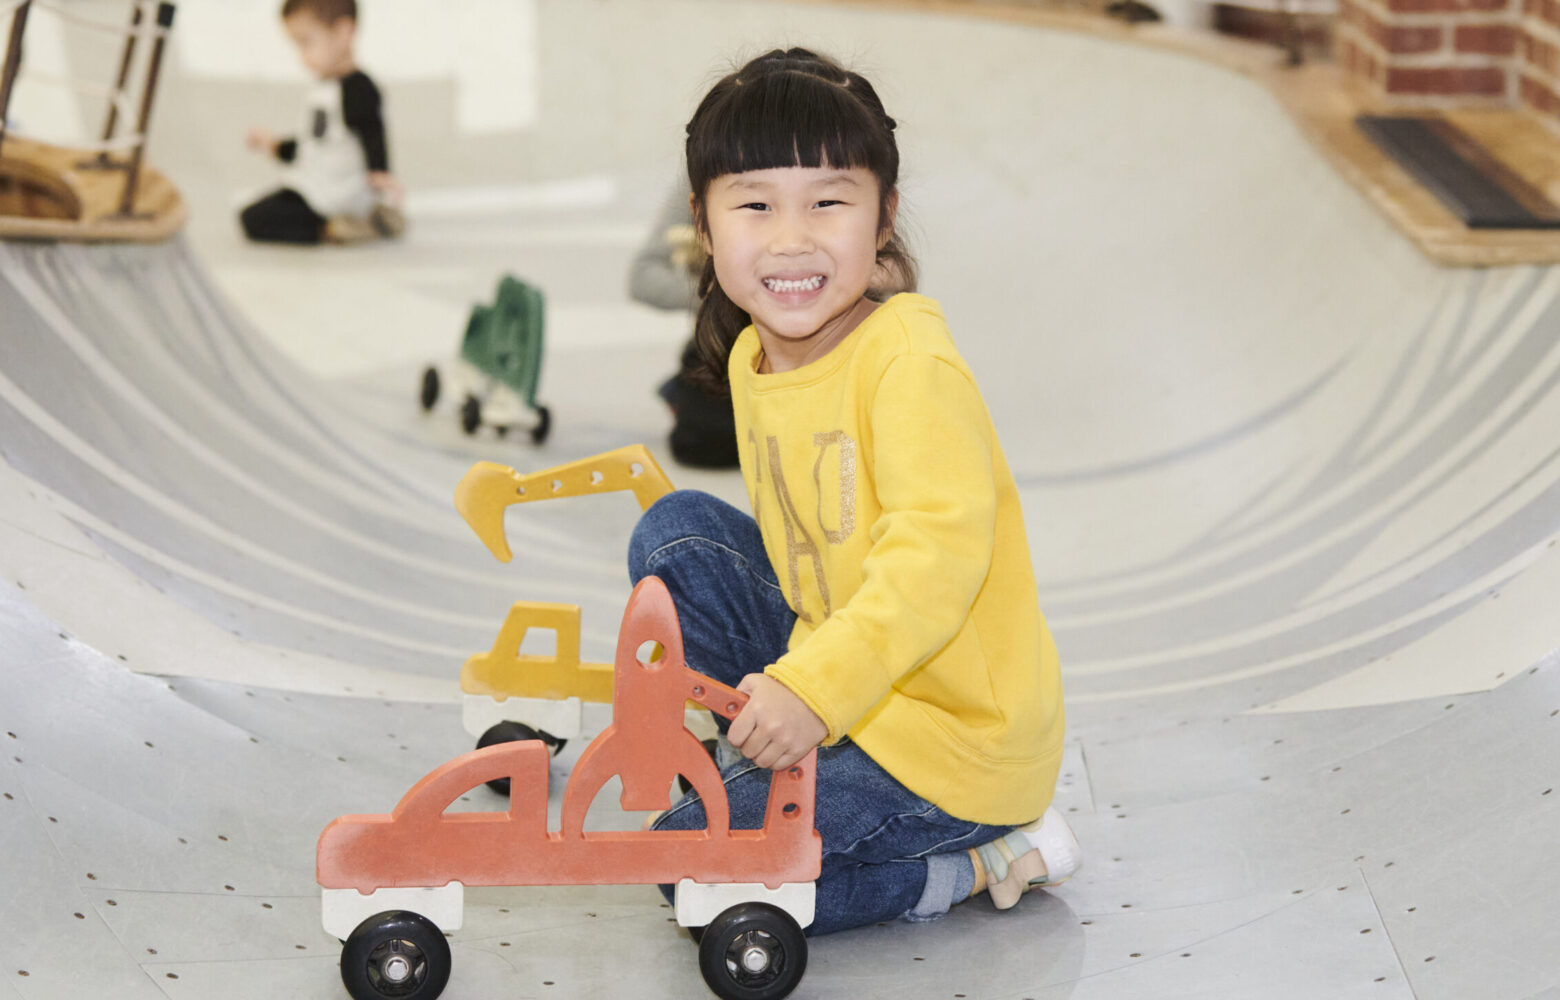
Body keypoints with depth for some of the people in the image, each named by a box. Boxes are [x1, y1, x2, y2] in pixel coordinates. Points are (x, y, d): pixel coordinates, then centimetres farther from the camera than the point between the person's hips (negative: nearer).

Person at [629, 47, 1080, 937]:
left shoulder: (910, 362, -23)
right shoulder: (749, 360, 3)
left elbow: (941, 550, -33)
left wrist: (815, 690, -40)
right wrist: (788, 689, 7)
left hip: (957, 737, -8)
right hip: (834, 670, 8)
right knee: (676, 531, 6)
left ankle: (986, 861, -4)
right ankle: (773, 764, 7)